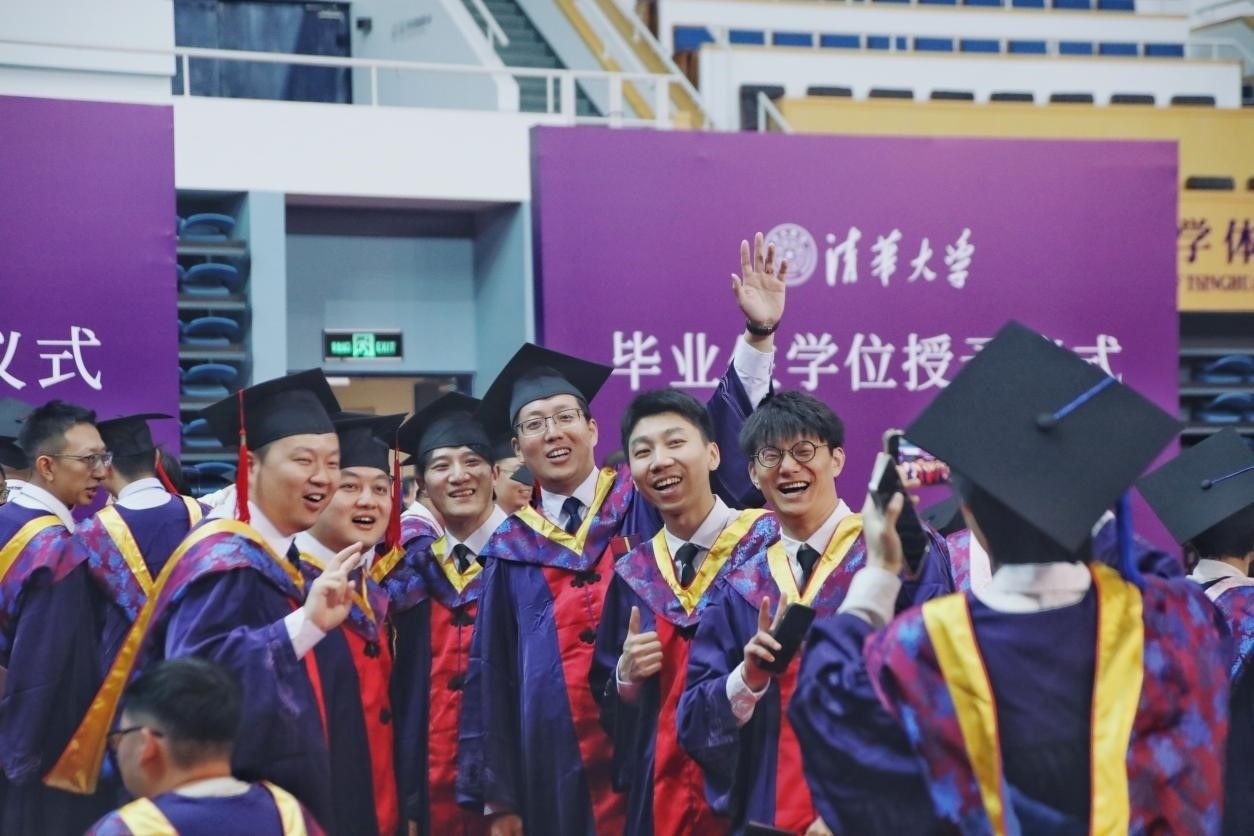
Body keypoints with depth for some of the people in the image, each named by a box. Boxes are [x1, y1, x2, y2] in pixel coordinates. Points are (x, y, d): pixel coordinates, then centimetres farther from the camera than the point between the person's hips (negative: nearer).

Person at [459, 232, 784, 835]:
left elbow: (722, 434, -3)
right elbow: (491, 675, 10)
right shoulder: (510, 551, 11)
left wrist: (757, 334, -17)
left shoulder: (645, 501, 8)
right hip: (557, 774, 1)